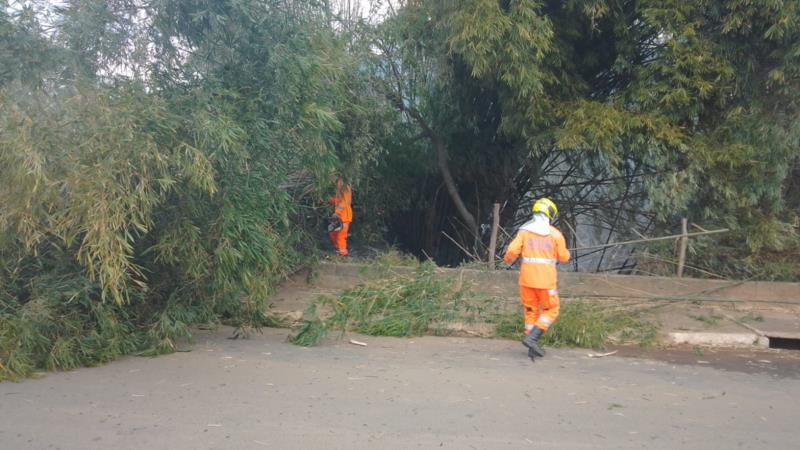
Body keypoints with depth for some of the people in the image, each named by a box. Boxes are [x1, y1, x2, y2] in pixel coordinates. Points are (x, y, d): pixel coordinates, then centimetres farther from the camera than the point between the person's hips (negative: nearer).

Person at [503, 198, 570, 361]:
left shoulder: (524, 231, 0)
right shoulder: (555, 234, -3)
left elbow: (512, 251, -8)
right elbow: (564, 257, 1)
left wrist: (508, 260, 13)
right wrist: (565, 252, 23)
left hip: (526, 278, 3)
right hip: (546, 280, -3)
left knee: (530, 311, 14)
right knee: (551, 311, 12)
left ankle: (533, 348, 16)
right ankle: (532, 337, -5)